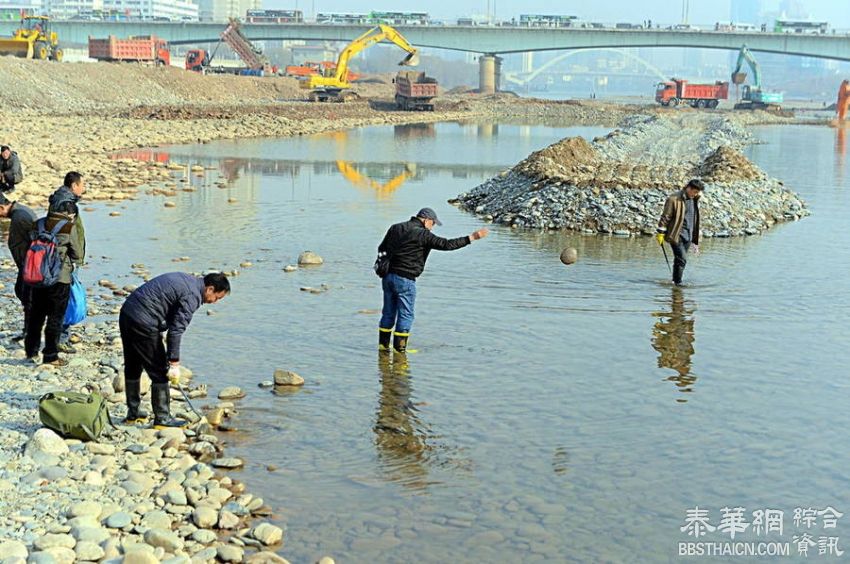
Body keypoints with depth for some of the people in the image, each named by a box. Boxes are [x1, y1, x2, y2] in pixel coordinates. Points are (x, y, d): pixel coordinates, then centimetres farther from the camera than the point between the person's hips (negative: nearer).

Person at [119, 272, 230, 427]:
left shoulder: (186, 279, 16)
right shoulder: (192, 296, -14)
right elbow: (176, 330, -18)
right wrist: (174, 362, -15)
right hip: (143, 323, -10)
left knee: (132, 367, 21)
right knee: (159, 372, 0)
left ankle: (133, 412, 33)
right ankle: (162, 418, 6)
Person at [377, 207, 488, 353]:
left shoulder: (395, 228, 11)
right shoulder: (423, 235, -12)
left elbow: (381, 248, 17)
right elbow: (447, 244, -16)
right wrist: (472, 237, -15)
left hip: (388, 276, 7)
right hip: (405, 279, -7)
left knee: (389, 312, 16)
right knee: (406, 315, 2)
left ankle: (383, 344, 21)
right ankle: (399, 348, 4)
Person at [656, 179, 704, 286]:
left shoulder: (694, 200, 12)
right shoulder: (674, 199, -11)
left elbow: (695, 220, 20)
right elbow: (665, 217, -9)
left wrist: (695, 241, 21)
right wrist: (660, 233, -10)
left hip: (688, 236, 7)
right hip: (676, 235, -7)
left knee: (680, 260, 11)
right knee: (681, 259, -12)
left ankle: (675, 280, 20)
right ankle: (677, 282, -5)